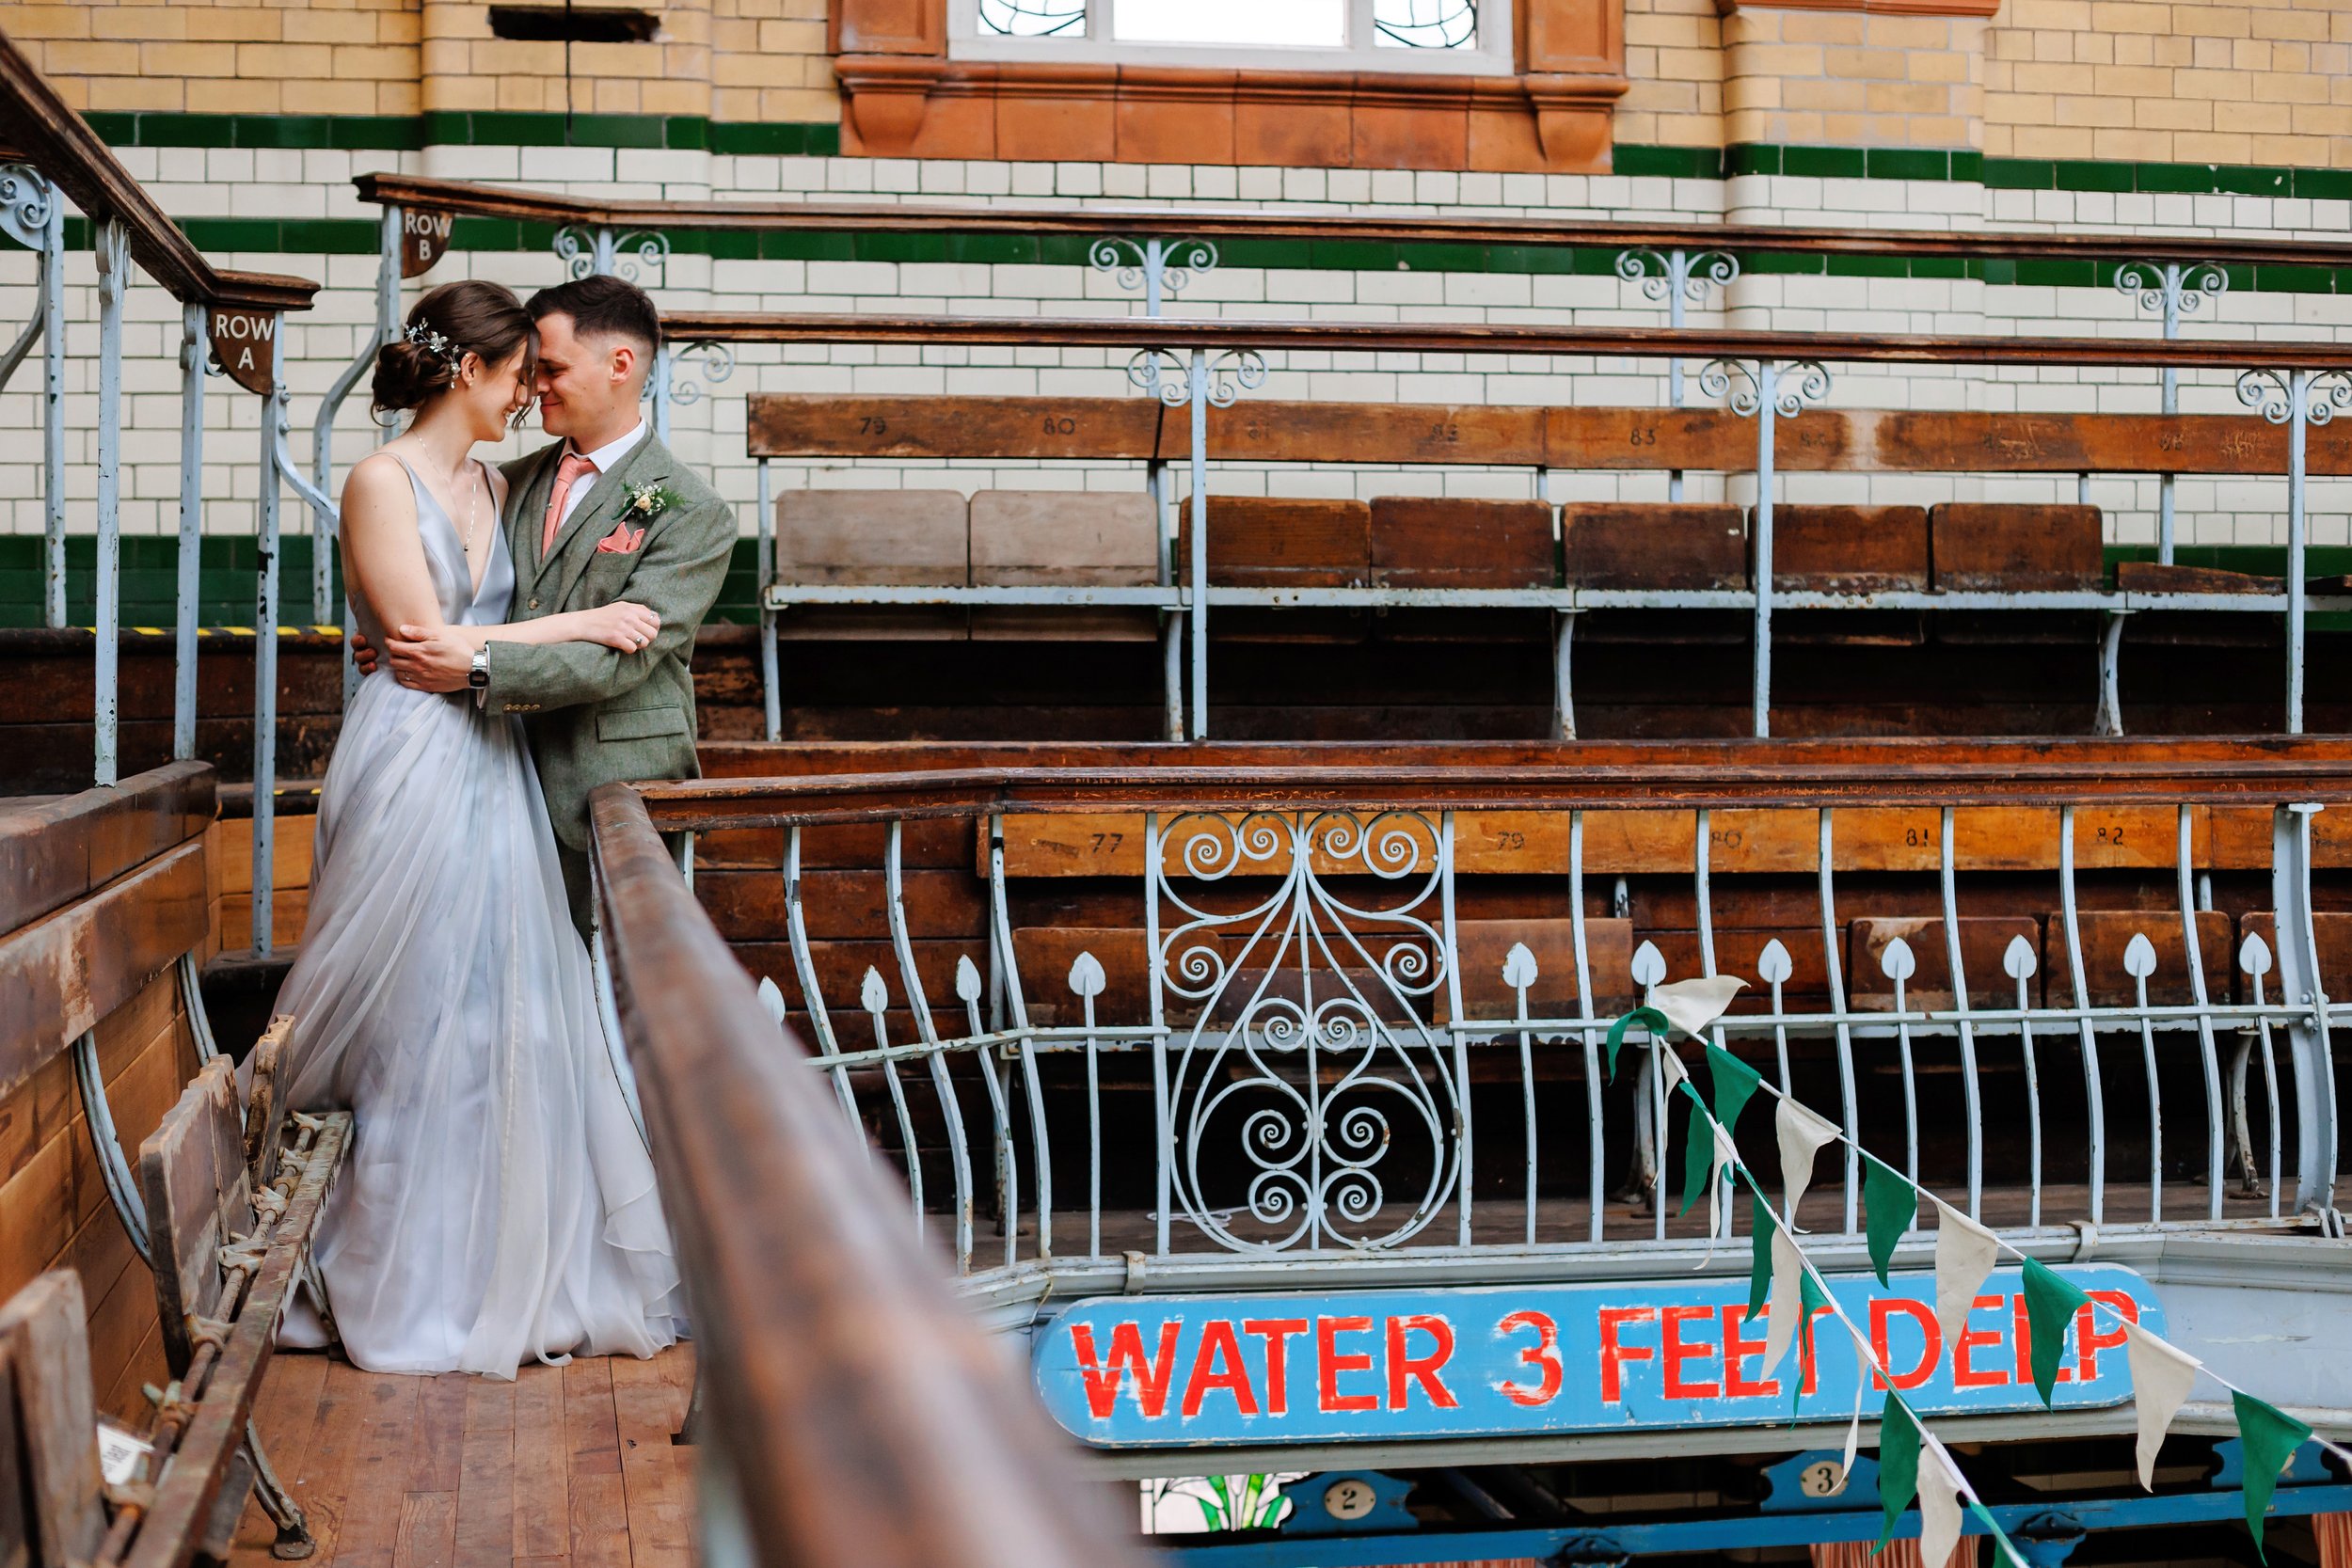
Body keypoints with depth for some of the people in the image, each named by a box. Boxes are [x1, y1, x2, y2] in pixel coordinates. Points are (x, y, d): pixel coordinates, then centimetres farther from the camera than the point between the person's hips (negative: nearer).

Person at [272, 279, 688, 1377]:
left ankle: (510, 1274, 16)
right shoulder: (382, 481, -8)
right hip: (413, 772, -7)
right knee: (420, 1031, -1)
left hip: (494, 770, 7)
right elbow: (428, 640, -13)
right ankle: (412, 1292, 12)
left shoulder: (493, 485, 15)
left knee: (509, 1021, 7)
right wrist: (579, 624, -10)